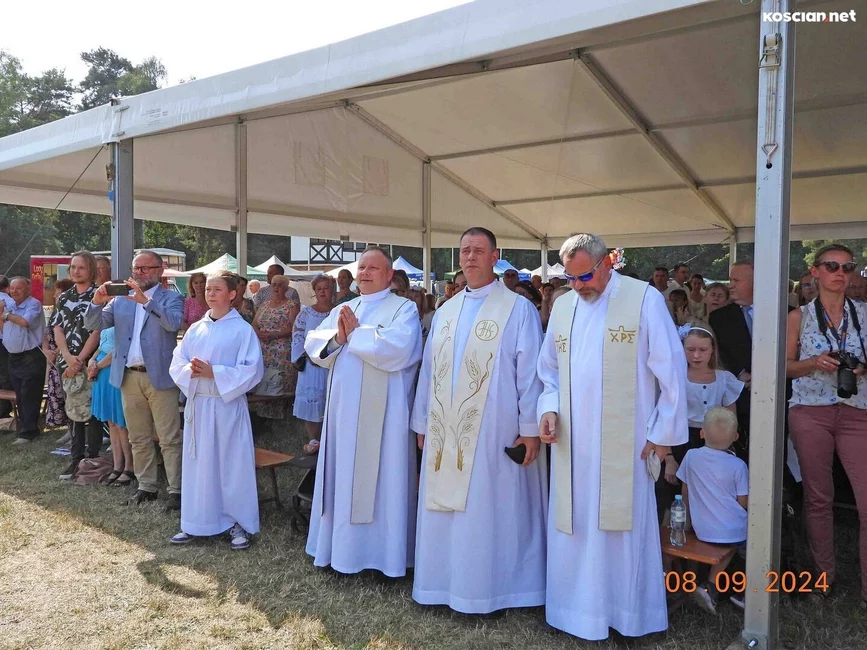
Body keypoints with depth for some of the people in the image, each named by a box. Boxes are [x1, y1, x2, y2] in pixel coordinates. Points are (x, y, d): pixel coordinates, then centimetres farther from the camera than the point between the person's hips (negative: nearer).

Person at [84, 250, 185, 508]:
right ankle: (146, 486, 24)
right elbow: (93, 325, 6)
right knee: (138, 438, 13)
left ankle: (176, 490, 3)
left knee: (169, 439, -2)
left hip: (160, 377, -5)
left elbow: (174, 323, -20)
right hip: (129, 377, 5)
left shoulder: (172, 298, -1)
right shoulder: (121, 299, 11)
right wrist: (98, 302, -13)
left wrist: (146, 300, -27)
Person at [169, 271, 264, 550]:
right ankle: (196, 523, 24)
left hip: (228, 405, -5)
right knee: (198, 464, 11)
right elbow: (176, 363, 9)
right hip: (197, 404, 5)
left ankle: (238, 523, 14)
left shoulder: (242, 330, -6)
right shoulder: (196, 329, 10)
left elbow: (252, 370, -13)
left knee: (232, 464, 2)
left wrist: (214, 372, -19)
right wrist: (189, 370, -12)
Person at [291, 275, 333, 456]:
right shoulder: (306, 312, 7)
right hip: (310, 363, 1)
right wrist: (303, 356, -6)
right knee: (311, 400, -1)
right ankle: (313, 440, 6)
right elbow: (297, 335, 3)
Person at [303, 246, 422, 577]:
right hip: (343, 407, 6)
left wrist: (354, 333, -12)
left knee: (377, 479, 1)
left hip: (380, 411, -6)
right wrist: (337, 337, -12)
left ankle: (378, 549, 13)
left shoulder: (404, 308, -5)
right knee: (342, 477, 13)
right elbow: (313, 344, 8)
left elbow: (397, 348, -22)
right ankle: (340, 543, 26)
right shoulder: (342, 309, 16)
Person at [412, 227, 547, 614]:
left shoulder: (518, 309, -4)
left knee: (487, 511, 3)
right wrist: (422, 423, 13)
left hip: (493, 433, -5)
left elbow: (529, 372, -7)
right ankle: (446, 581, 27)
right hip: (446, 432, 6)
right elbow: (430, 371, 14)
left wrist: (530, 428, -10)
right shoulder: (445, 312, 12)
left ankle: (488, 587, 19)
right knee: (444, 510, 12)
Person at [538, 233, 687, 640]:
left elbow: (671, 369, -6)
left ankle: (629, 613, 25)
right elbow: (549, 370, 16)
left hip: (623, 444, -4)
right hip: (572, 443, 5)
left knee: (623, 527, 6)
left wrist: (663, 432, -5)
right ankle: (579, 610, 27)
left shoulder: (645, 299, -6)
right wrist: (549, 409, -1)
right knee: (573, 526, 10)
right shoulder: (562, 307, 9)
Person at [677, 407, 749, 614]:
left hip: (702, 530, 4)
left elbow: (685, 493, 4)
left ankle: (711, 586, 13)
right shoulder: (738, 465, -14)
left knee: (728, 545, 27)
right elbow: (743, 502, -8)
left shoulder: (691, 456, -6)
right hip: (735, 531, -4)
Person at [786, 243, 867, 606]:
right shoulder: (799, 317, 5)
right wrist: (816, 363, -12)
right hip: (810, 412, -1)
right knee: (818, 497, 8)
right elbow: (785, 367, 5)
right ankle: (824, 575, 23)